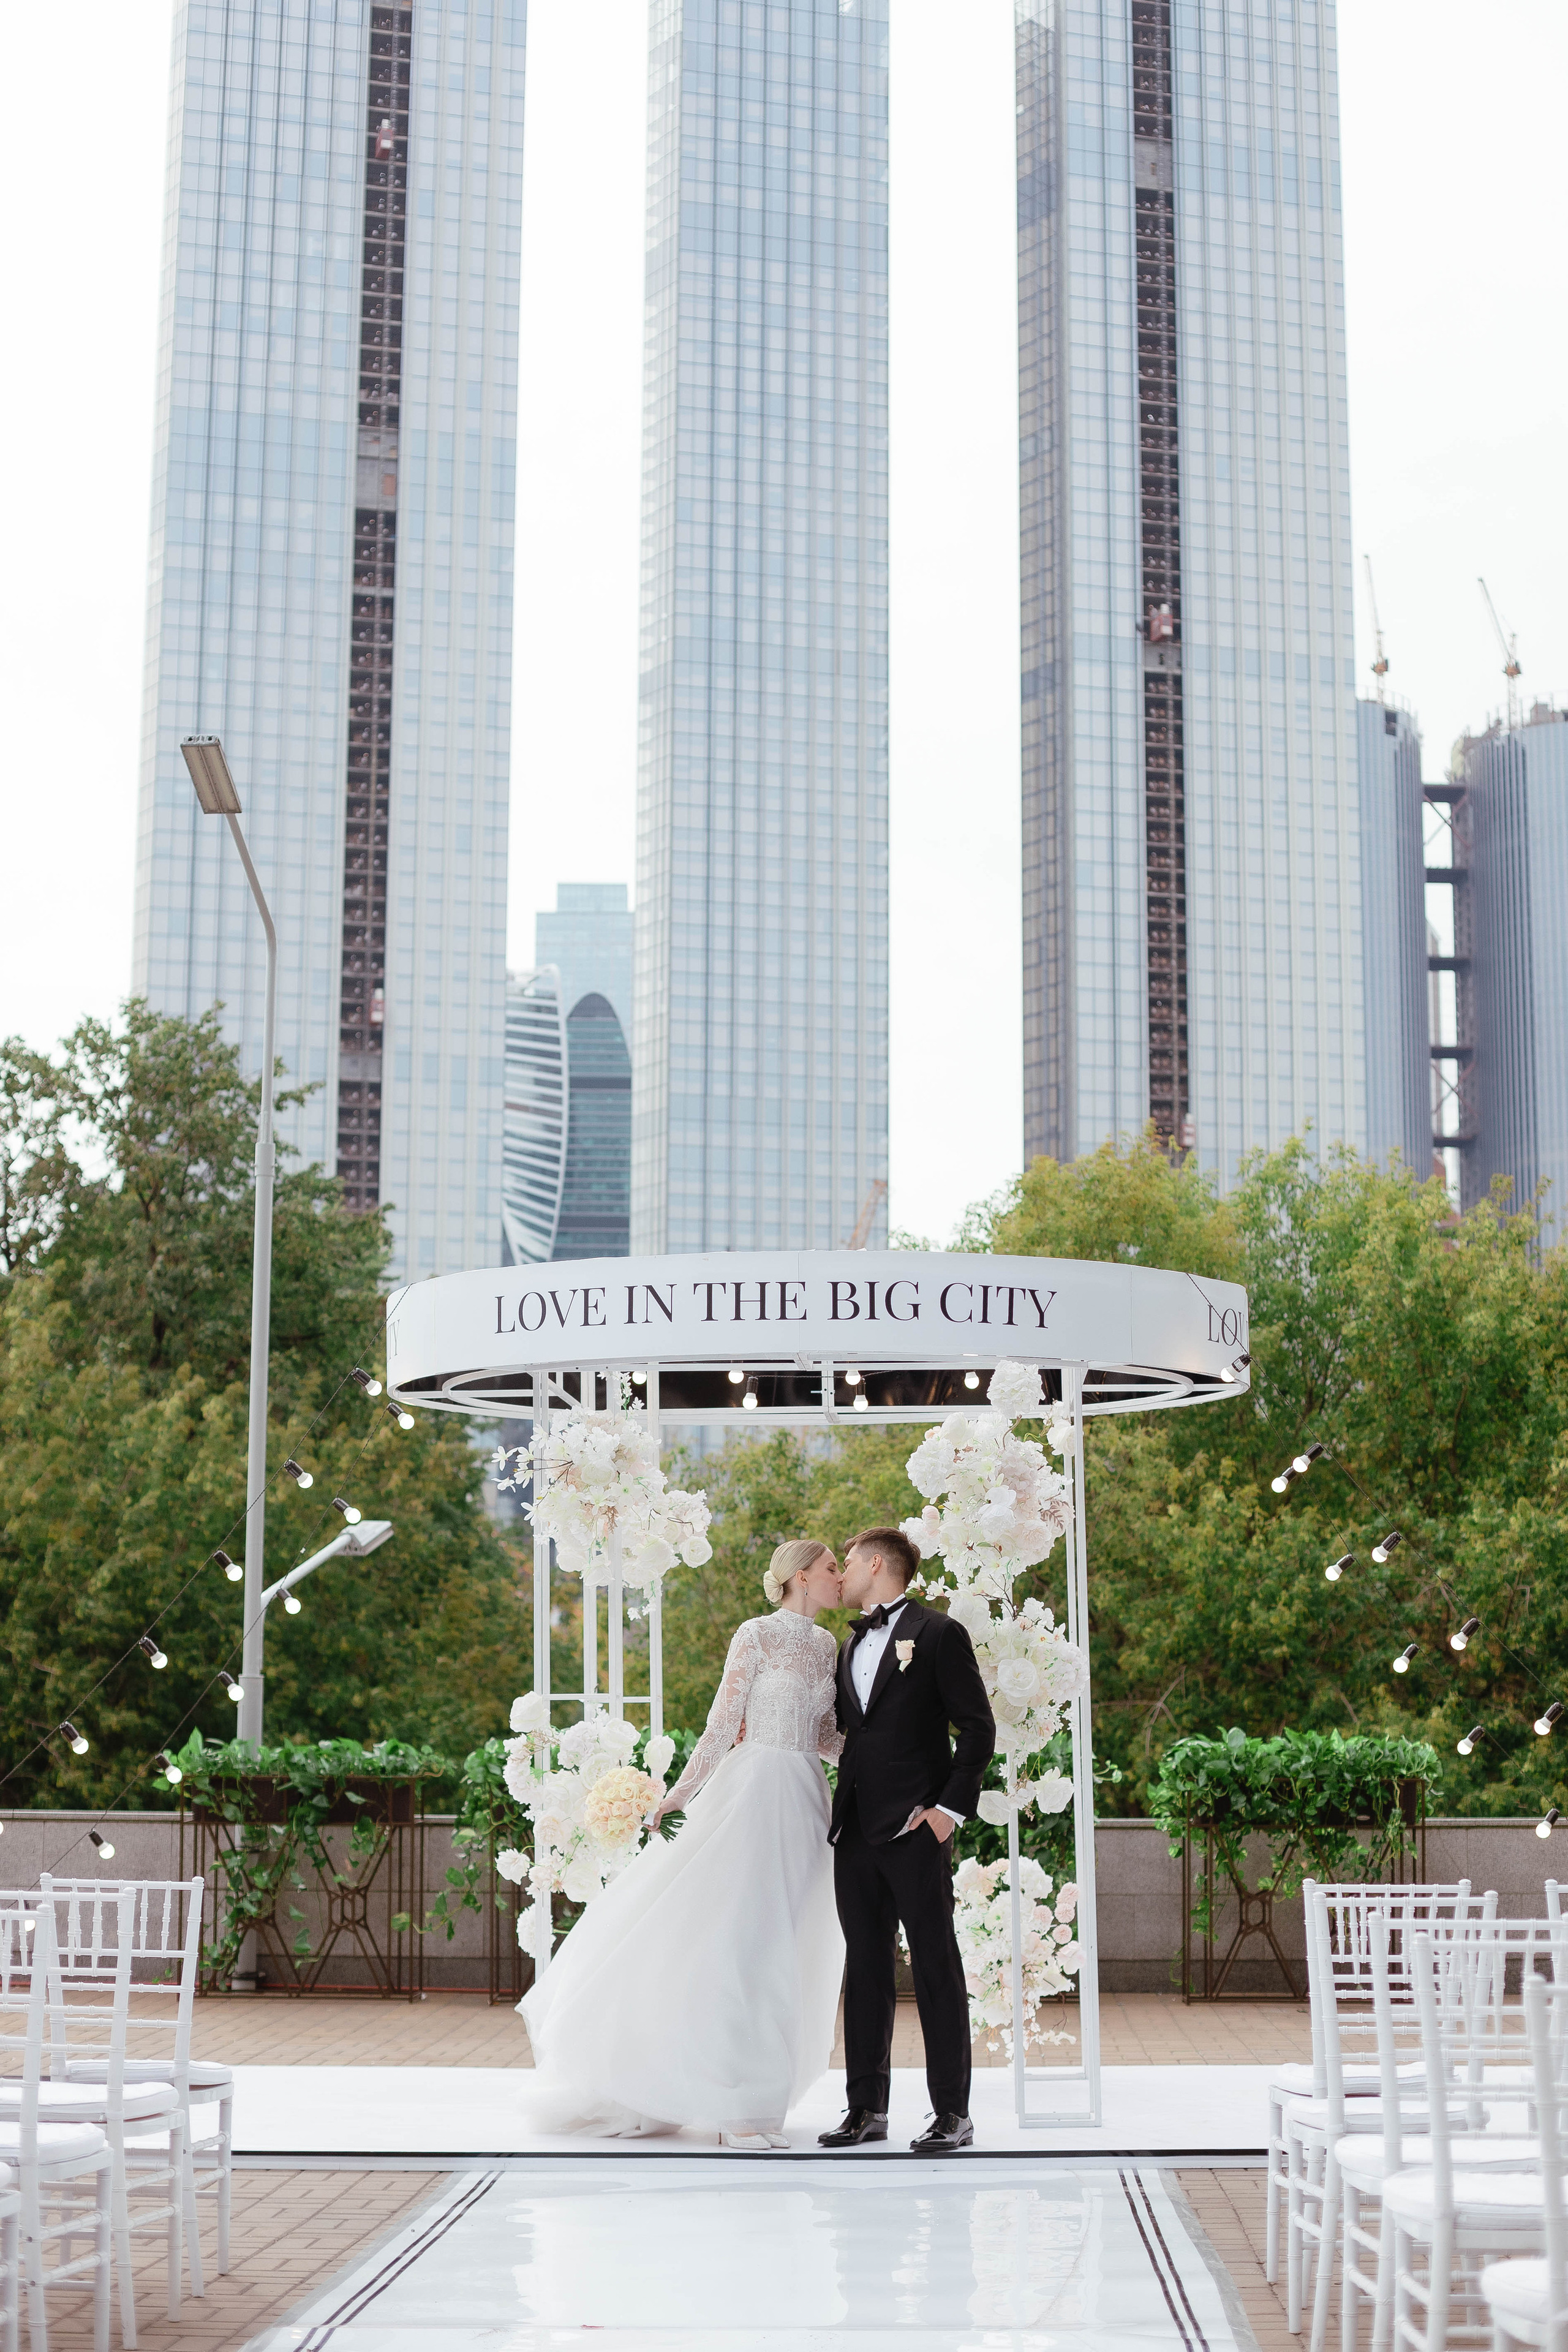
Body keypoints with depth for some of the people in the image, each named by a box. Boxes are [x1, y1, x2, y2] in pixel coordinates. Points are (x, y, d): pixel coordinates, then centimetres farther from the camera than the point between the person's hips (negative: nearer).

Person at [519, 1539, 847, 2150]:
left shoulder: (825, 1644, 14)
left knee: (780, 1944, 6)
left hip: (804, 1801, 7)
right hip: (754, 1787, -7)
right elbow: (723, 1725, -4)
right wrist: (680, 1796, -6)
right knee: (736, 1934, -10)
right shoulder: (756, 1635, -5)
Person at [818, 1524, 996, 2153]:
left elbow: (978, 1729, -6)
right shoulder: (851, 1646, 20)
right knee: (865, 1967, 8)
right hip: (857, 1828, 7)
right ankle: (867, 2107, 13)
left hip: (915, 1827, -7)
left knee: (936, 1967, -3)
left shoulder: (938, 1635, -3)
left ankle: (952, 2113, 0)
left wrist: (951, 1807, -12)